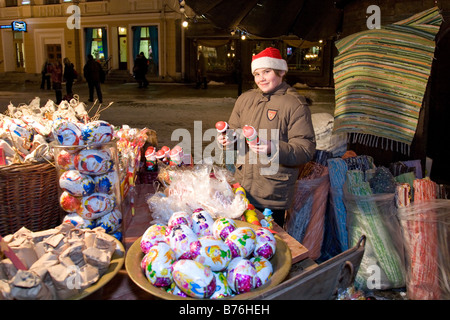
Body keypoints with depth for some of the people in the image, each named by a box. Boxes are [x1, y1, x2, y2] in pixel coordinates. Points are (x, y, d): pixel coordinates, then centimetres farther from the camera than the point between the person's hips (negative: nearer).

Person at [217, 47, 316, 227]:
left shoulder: (295, 104, -10)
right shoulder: (245, 99, 9)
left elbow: (307, 148, -15)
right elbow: (234, 129, 20)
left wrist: (274, 149, -30)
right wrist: (226, 139, -3)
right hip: (242, 186, 6)